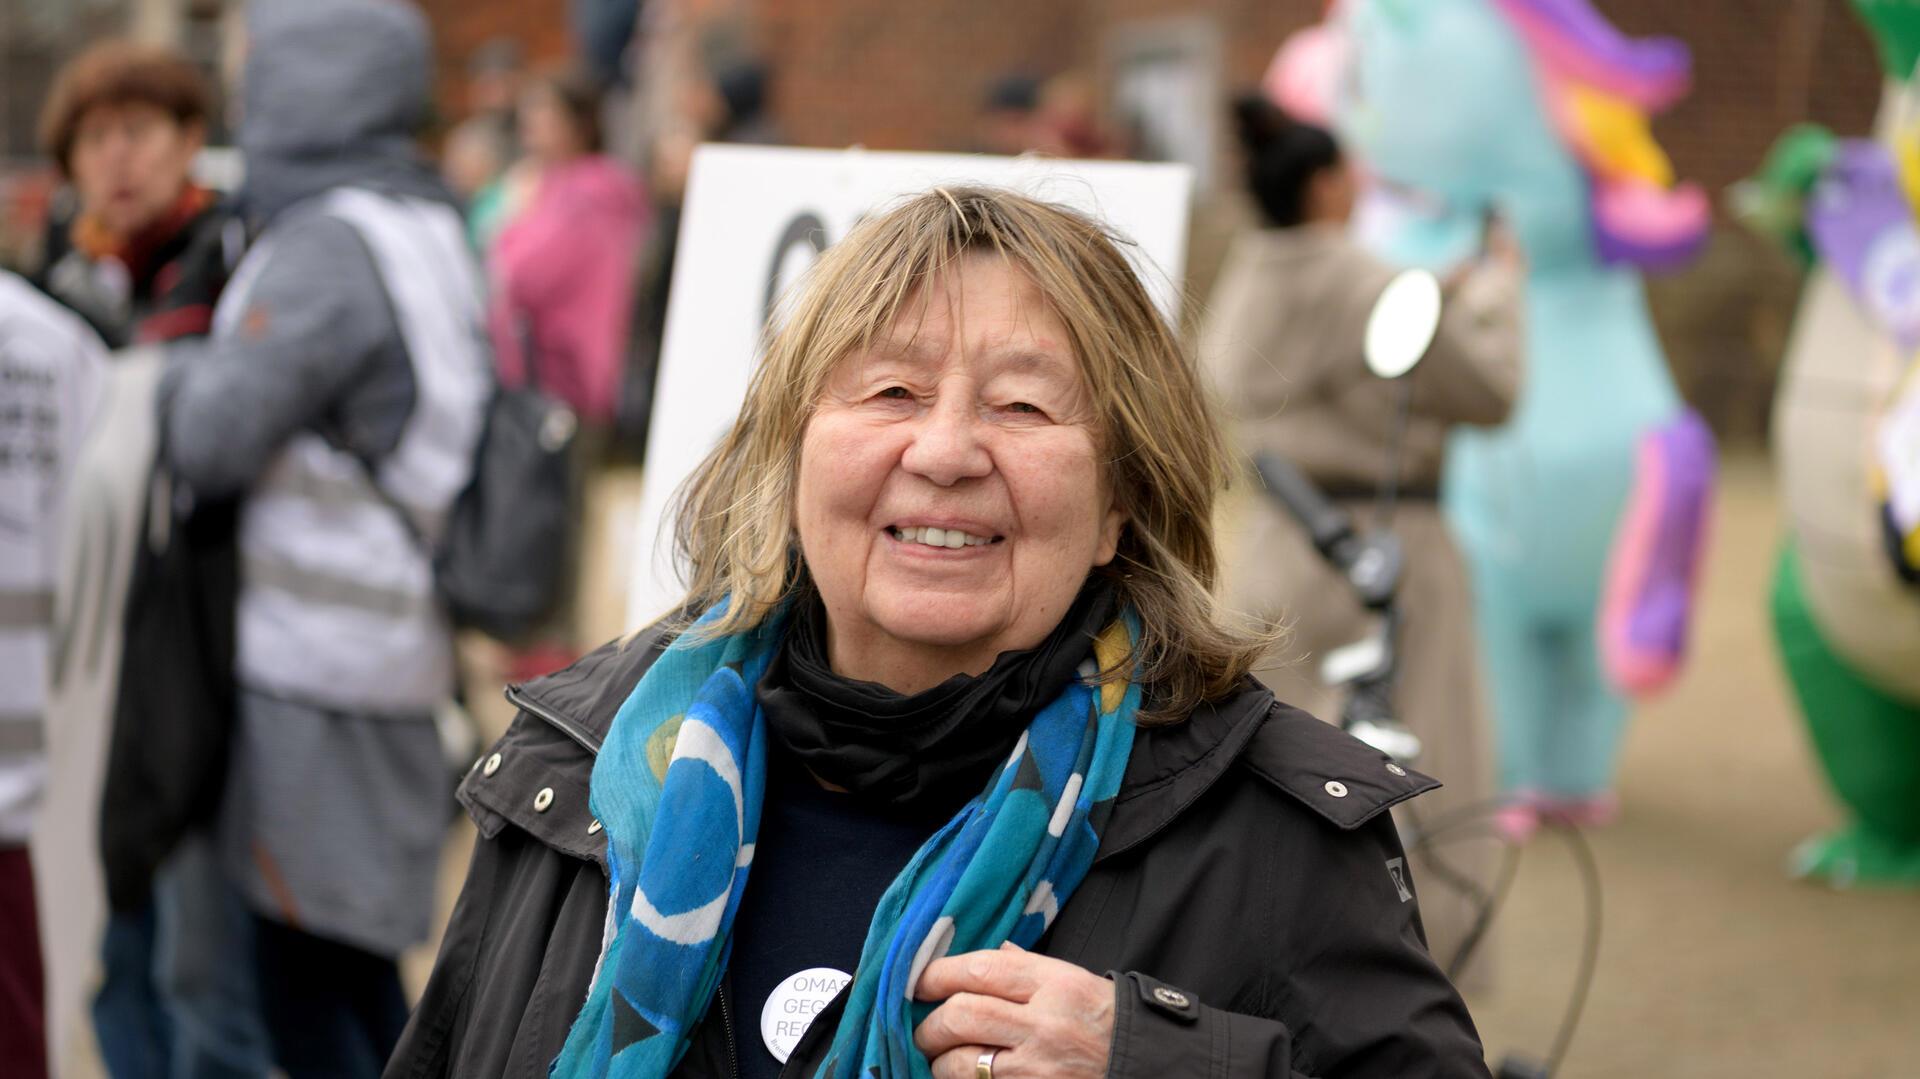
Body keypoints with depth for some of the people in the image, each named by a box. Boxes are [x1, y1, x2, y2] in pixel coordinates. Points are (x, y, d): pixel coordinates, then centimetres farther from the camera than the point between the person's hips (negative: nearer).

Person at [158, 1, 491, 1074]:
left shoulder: (328, 248, -17)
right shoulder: (432, 230, 11)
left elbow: (210, 441, -17)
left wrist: (185, 365, 3)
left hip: (322, 671, -9)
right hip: (396, 658, 9)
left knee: (308, 977, -2)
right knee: (355, 964, 18)